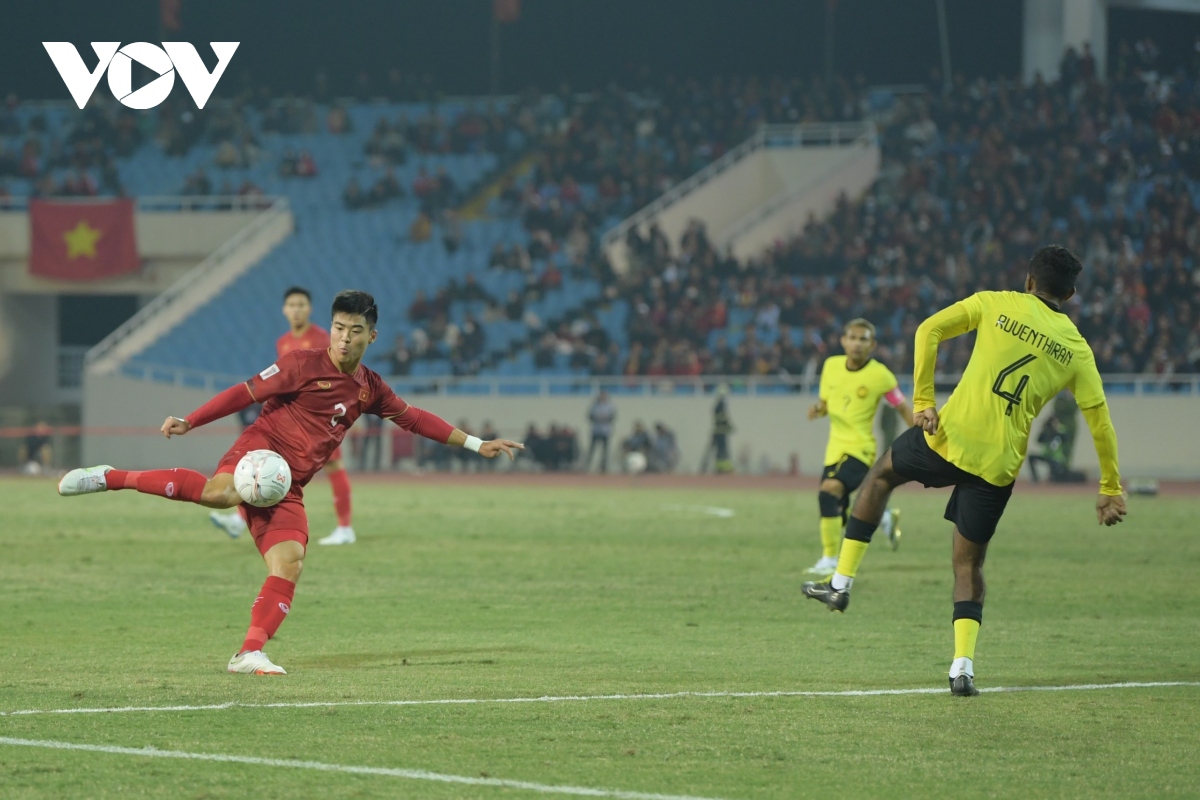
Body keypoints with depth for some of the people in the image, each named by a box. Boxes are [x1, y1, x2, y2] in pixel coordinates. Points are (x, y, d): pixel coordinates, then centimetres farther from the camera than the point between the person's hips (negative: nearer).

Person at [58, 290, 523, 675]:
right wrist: (189, 422, -12)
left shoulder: (369, 388, 17)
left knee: (288, 568, -12)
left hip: (288, 488, 6)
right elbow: (245, 393, -4)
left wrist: (476, 444, 28)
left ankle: (250, 654, -10)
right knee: (220, 494, -38)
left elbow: (412, 418, 28)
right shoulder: (304, 365, -2)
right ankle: (111, 479, -29)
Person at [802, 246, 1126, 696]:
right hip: (999, 468, 2)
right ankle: (963, 667, -1)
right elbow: (1100, 422, 8)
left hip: (950, 437, -2)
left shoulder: (997, 304, 5)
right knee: (969, 565, 15)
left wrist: (923, 401, -2)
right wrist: (1110, 489, 15)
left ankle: (841, 583, 26)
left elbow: (929, 330, -4)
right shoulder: (1077, 350, 8)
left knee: (881, 474, 28)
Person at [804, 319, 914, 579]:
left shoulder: (880, 375, -11)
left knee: (829, 490, -29)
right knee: (839, 517, 11)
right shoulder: (831, 366, 4)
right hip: (836, 448, 6)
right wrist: (818, 409, -8)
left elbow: (903, 408, -3)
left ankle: (830, 559, -21)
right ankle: (884, 518, 43)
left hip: (860, 448, -6)